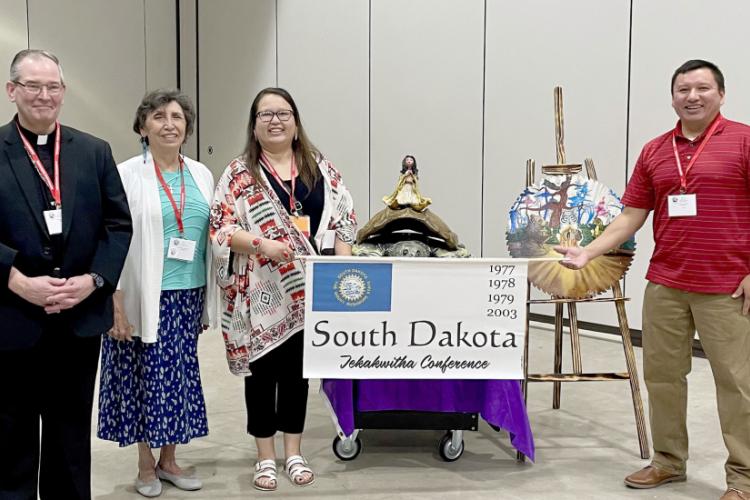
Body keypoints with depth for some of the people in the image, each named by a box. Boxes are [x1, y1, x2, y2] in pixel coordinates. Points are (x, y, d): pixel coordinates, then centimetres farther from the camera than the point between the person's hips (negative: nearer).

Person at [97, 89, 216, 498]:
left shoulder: (200, 174, 9)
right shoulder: (127, 174, -5)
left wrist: (209, 300, 11)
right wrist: (116, 303, -14)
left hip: (189, 296, 4)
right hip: (146, 299, -4)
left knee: (180, 376, 11)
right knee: (147, 378, 4)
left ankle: (168, 459, 27)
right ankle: (146, 464, 22)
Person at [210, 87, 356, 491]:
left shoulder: (320, 168, 8)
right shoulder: (239, 173, 0)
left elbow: (342, 218, 7)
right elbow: (221, 227, -7)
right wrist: (262, 245, -21)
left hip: (306, 288, 2)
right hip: (260, 290, -2)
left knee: (297, 368, 11)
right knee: (262, 370, 6)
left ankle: (293, 451, 25)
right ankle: (265, 456, 21)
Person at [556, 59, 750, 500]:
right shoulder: (654, 152, 10)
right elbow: (631, 217, 9)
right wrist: (588, 252, -1)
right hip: (664, 284, 5)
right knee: (662, 373, 11)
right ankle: (669, 460, 27)